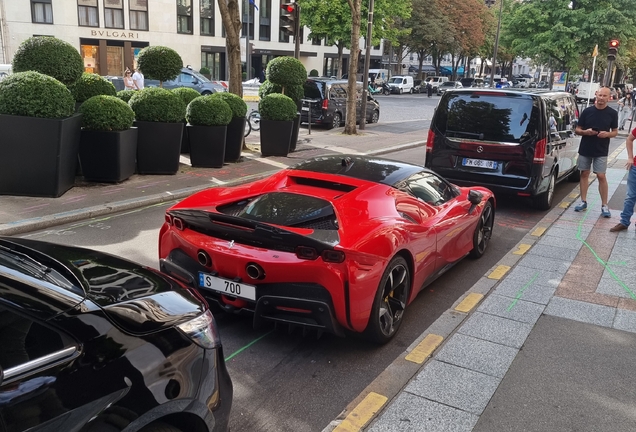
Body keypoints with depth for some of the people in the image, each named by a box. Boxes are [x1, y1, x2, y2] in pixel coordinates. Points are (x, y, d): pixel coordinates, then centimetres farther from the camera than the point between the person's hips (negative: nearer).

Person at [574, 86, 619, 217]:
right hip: (585, 149, 2)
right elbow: (577, 130, 4)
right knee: (584, 174, 8)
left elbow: (615, 132, 6)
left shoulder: (612, 113, -2)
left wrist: (607, 134, -16)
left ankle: (604, 205, 2)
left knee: (601, 176, -5)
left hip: (601, 151, -2)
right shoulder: (587, 111, -1)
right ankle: (583, 202, 19)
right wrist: (585, 132, -17)